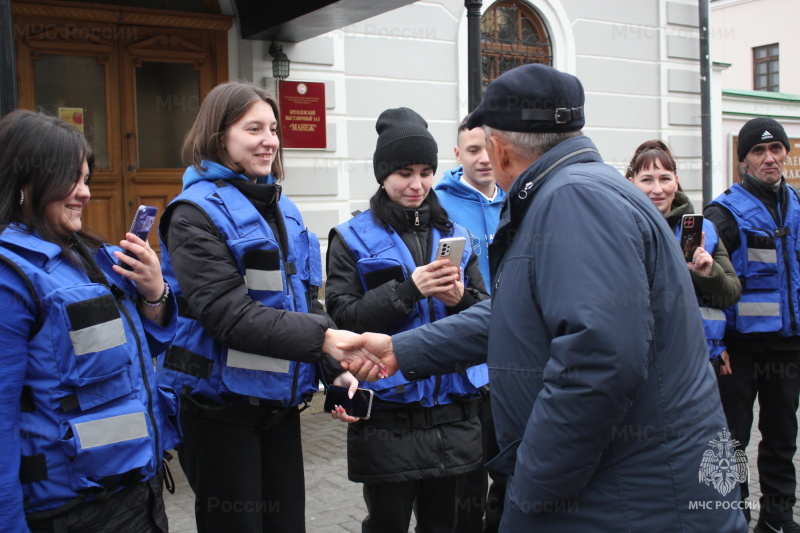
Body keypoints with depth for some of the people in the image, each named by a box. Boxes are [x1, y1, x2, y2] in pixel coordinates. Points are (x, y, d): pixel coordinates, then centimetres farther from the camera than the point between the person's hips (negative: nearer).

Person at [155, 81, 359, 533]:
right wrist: (324, 338, -31)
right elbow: (230, 314, -24)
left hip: (280, 403, 7)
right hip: (222, 408, -6)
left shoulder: (282, 208, 9)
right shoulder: (196, 214, -13)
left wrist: (336, 369, -3)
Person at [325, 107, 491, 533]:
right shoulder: (352, 239, 0)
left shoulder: (454, 235, 11)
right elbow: (343, 318, -10)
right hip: (388, 412, -3)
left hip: (453, 409, 4)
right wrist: (409, 290, -21)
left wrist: (461, 299, -14)